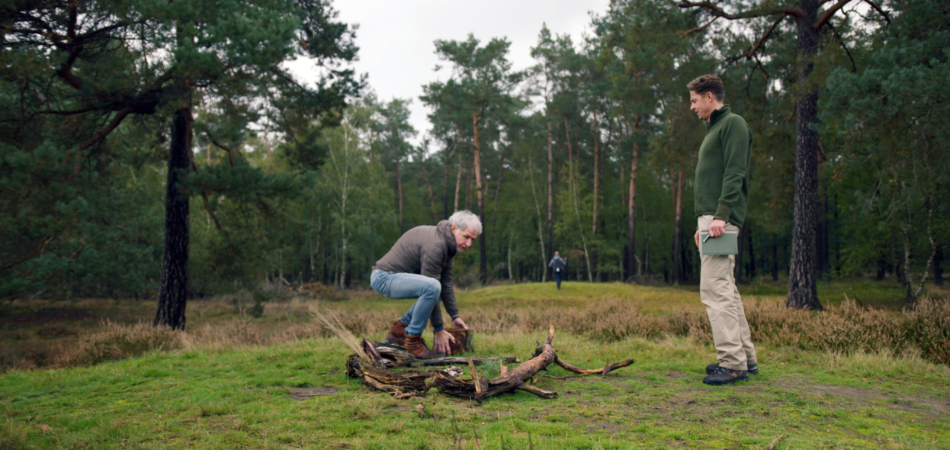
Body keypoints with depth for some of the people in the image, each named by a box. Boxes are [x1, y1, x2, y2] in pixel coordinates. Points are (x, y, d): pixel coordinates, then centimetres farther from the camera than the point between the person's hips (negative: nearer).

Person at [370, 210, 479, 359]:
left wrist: (455, 316, 10)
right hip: (384, 278, -10)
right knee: (432, 287, -31)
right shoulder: (435, 245, -24)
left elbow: (446, 283, 12)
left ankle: (399, 329, 14)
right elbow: (431, 287, -23)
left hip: (397, 276, 11)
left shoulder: (447, 243, 6)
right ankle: (413, 340, -15)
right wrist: (438, 330, -17)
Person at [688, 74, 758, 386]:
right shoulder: (713, 129, 25)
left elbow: (734, 174, -16)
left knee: (715, 288, -14)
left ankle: (733, 363, -12)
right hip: (709, 218, 10)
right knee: (726, 289, 11)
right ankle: (745, 357, 16)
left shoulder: (733, 124, -5)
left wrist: (721, 215, -24)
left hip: (722, 219, -10)